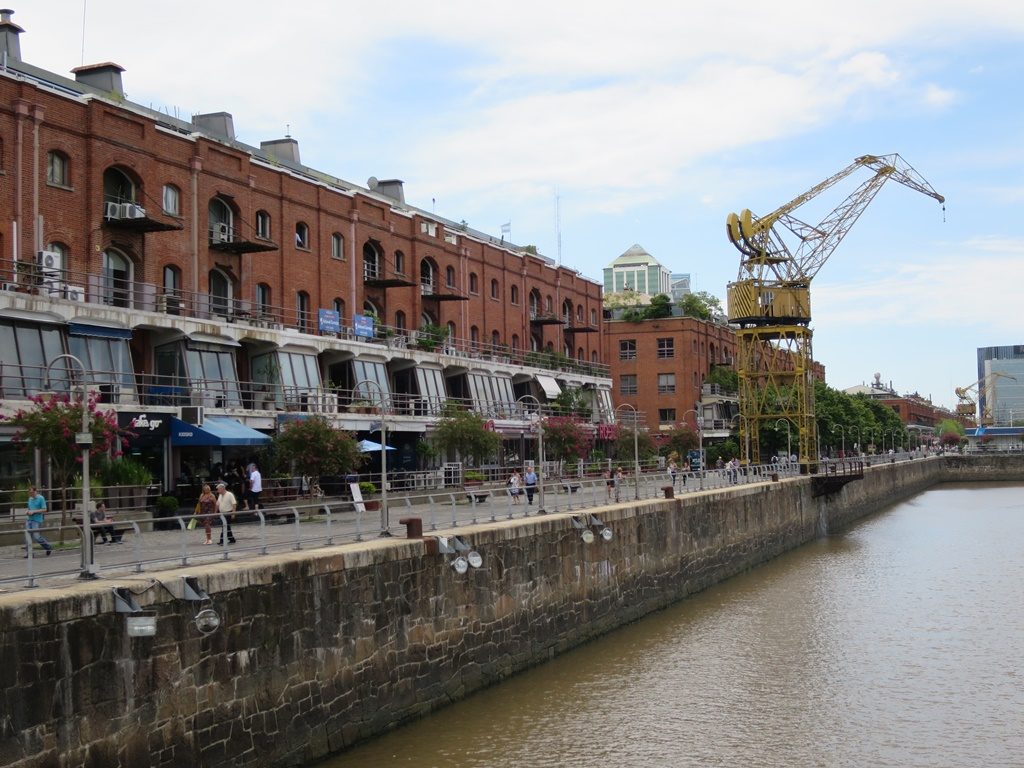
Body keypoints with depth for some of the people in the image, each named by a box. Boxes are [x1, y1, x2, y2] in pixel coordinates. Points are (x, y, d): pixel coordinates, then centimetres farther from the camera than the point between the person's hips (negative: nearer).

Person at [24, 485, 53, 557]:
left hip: (37, 520, -6)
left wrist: (33, 511, -16)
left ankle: (48, 548, 11)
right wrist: (29, 512, 3)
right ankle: (28, 552, -1)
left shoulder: (41, 498, -7)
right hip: (29, 519, 7)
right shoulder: (30, 499, 14)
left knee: (37, 537, -9)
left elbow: (44, 510, -10)